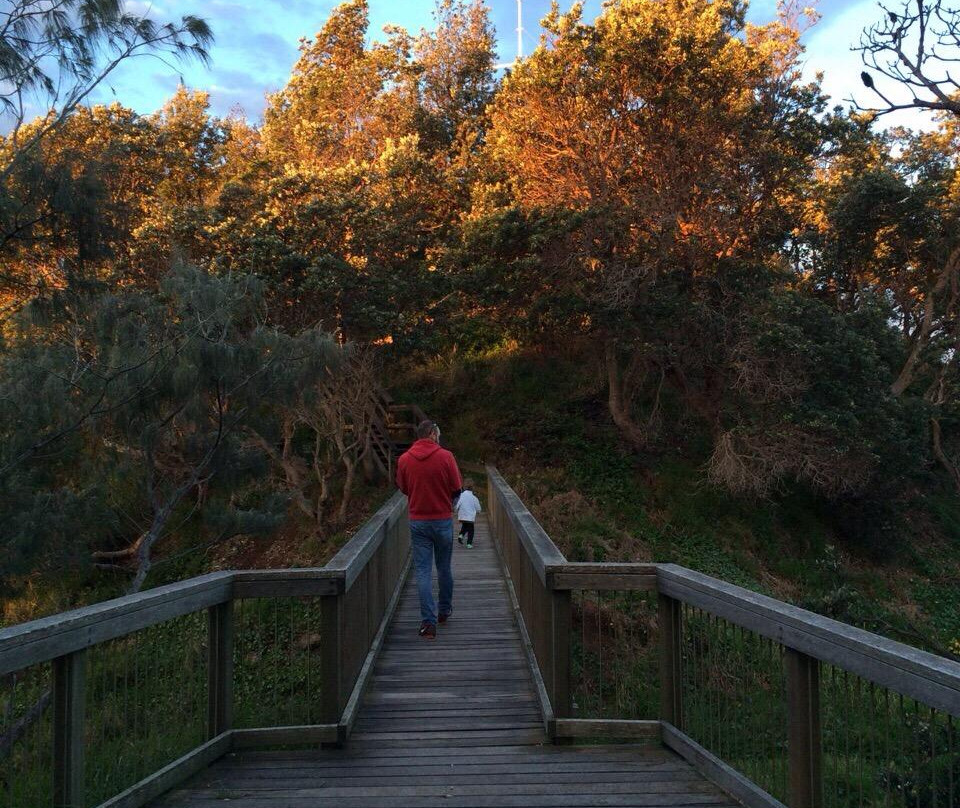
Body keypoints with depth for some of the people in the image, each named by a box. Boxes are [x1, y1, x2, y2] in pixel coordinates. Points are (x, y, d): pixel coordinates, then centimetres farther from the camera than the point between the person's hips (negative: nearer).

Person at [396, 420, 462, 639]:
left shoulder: (404, 460, -4)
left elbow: (402, 488, 8)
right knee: (444, 568, 17)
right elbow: (457, 488, -6)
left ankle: (428, 622, -4)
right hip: (443, 520, -1)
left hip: (417, 521, 1)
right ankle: (444, 611, 32)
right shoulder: (445, 457, -10)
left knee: (423, 571, 2)